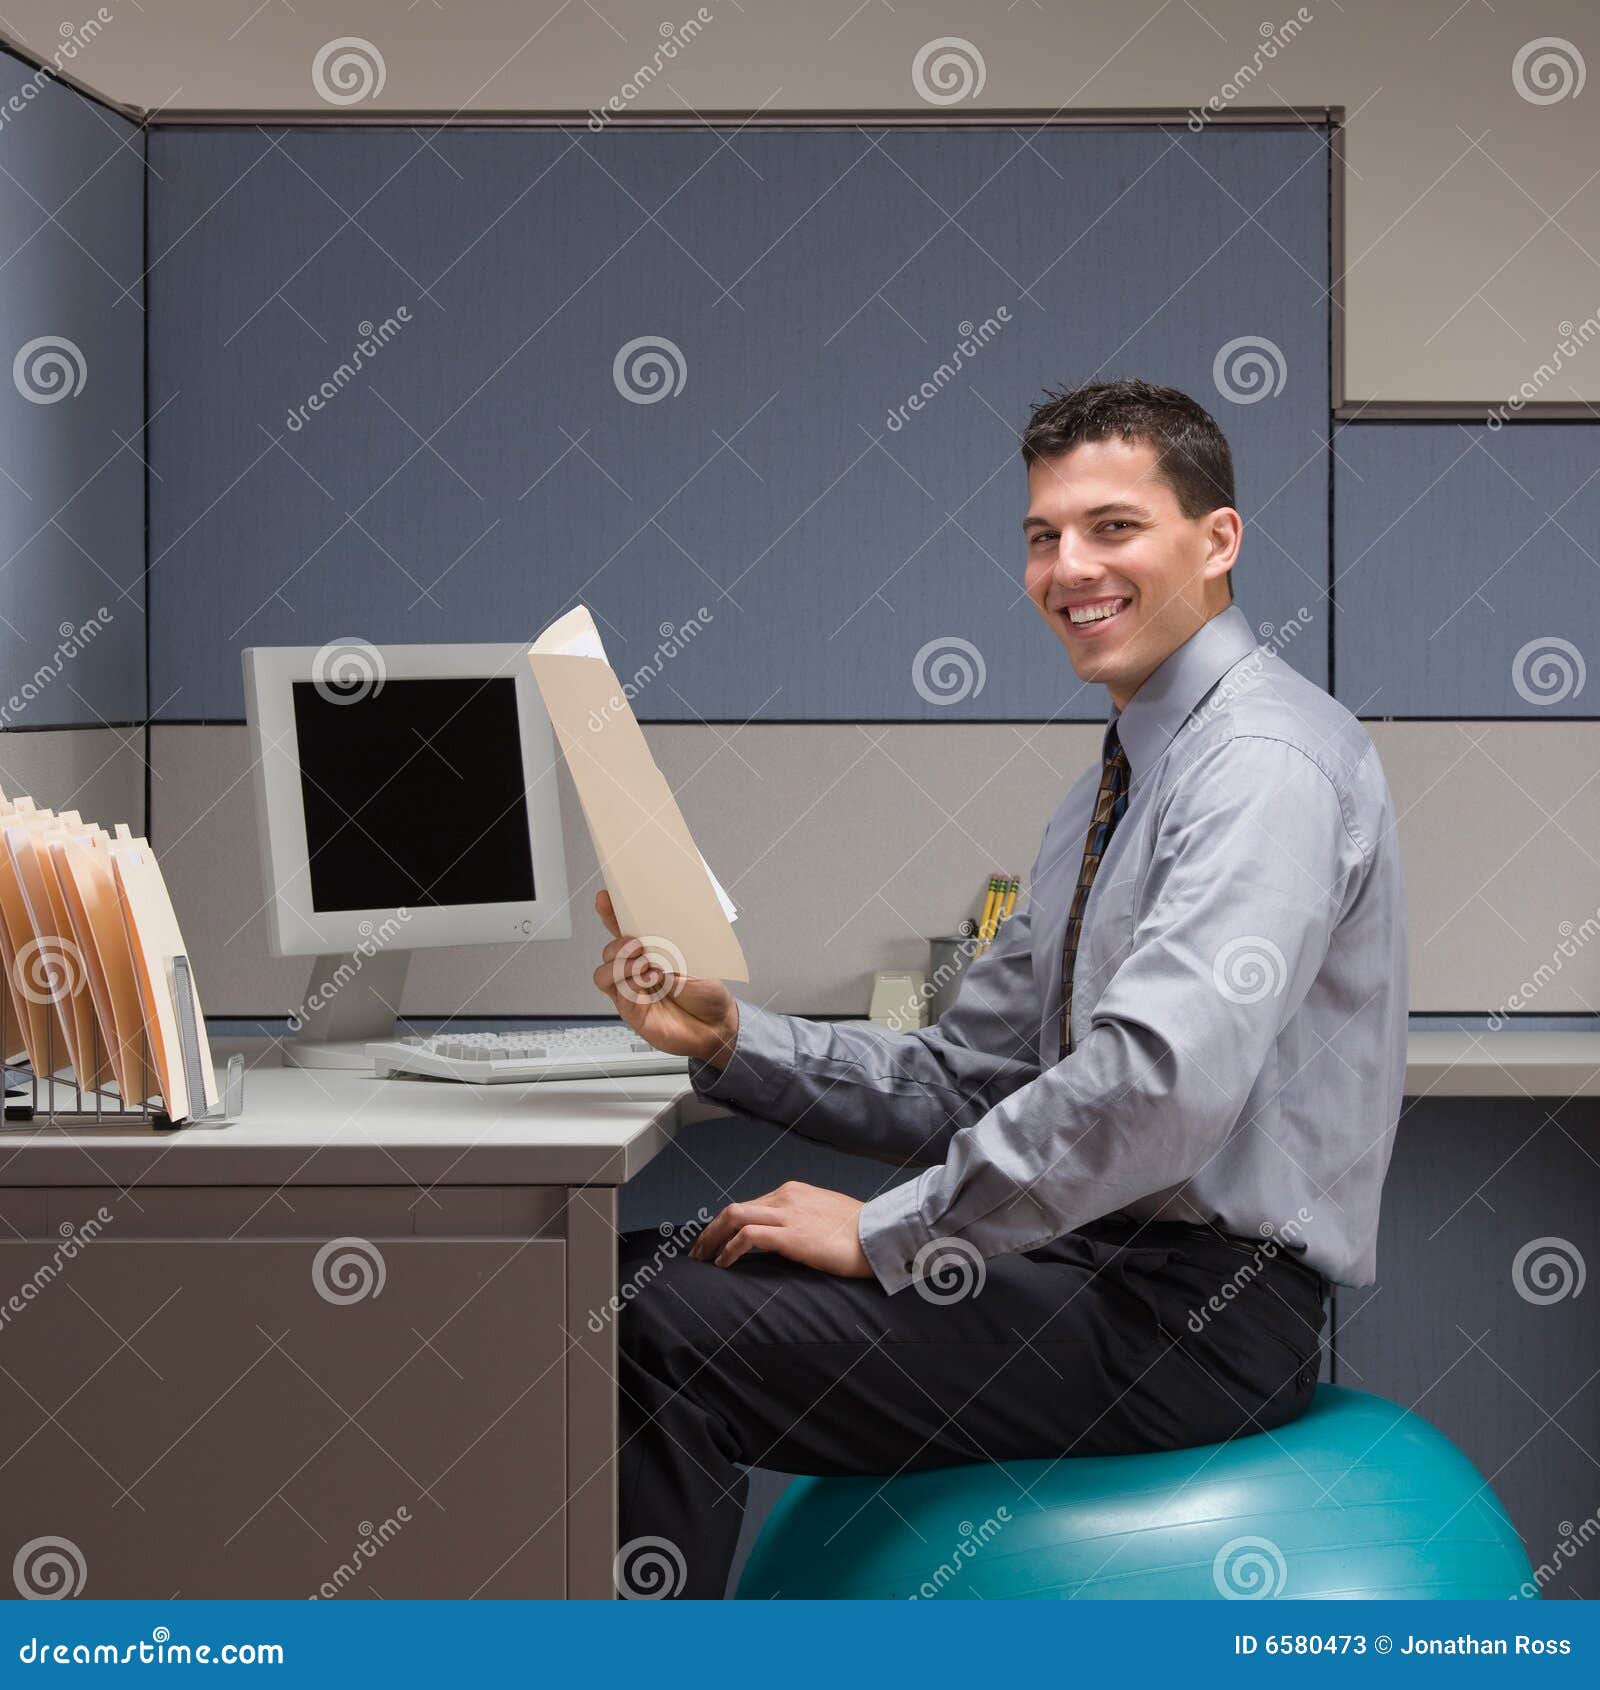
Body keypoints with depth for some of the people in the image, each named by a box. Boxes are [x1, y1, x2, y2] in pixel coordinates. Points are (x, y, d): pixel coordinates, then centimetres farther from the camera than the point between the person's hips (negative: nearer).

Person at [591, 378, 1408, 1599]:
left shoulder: (1267, 760, -14)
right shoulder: (1108, 795, 19)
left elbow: (1162, 1076, -29)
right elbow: (964, 1079, 16)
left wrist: (883, 1233, -20)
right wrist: (729, 1036, 1)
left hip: (1204, 1302, -10)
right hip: (1098, 1267, 10)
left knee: (659, 1337, -20)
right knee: (638, 1276, 2)